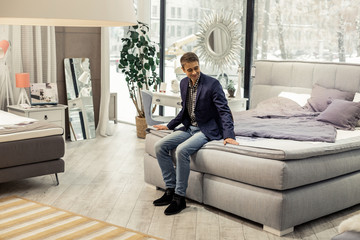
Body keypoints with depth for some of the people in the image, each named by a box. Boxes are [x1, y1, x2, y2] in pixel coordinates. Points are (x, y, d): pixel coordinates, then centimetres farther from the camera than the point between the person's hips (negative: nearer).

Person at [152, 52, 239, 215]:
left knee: (182, 150, -31)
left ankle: (179, 197, -19)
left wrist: (229, 135, -28)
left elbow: (224, 111, -17)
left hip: (207, 130, -7)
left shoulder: (212, 84, -14)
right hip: (189, 128, 7)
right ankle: (171, 189, -2)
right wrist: (169, 126, 19)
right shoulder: (184, 83, 7)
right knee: (160, 146, -9)